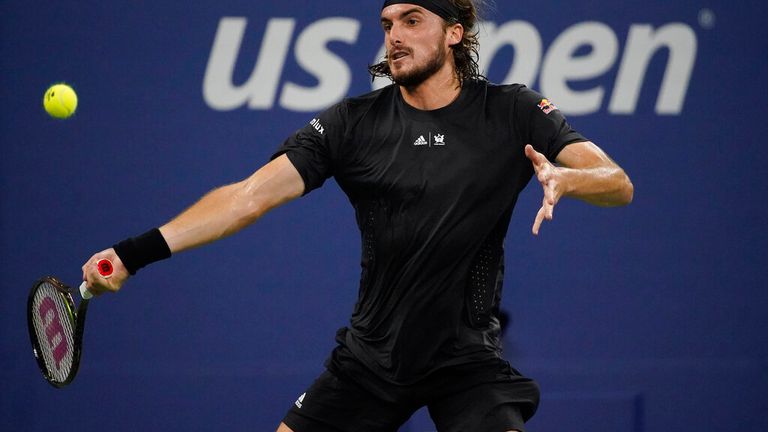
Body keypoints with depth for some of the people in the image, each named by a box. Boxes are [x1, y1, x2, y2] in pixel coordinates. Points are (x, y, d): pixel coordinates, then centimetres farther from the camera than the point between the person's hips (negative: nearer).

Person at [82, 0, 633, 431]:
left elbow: (619, 185, -12)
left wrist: (566, 178, -36)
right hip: (371, 357, 2)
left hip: (468, 360, -2)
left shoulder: (514, 113, -6)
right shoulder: (354, 124, -5)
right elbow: (248, 197, -12)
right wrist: (136, 252, -24)